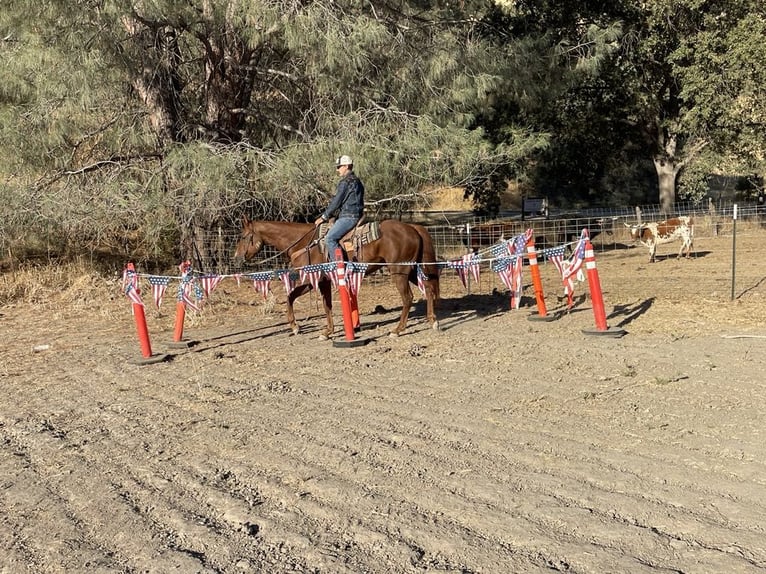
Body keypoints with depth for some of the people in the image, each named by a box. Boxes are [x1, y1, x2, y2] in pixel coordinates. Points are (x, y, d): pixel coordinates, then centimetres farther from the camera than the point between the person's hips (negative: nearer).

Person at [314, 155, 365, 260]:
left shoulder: (345, 182, -13)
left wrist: (324, 217, -4)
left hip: (348, 217, -11)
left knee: (329, 238, -18)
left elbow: (336, 202, -13)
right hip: (354, 215, 11)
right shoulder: (356, 181, 19)